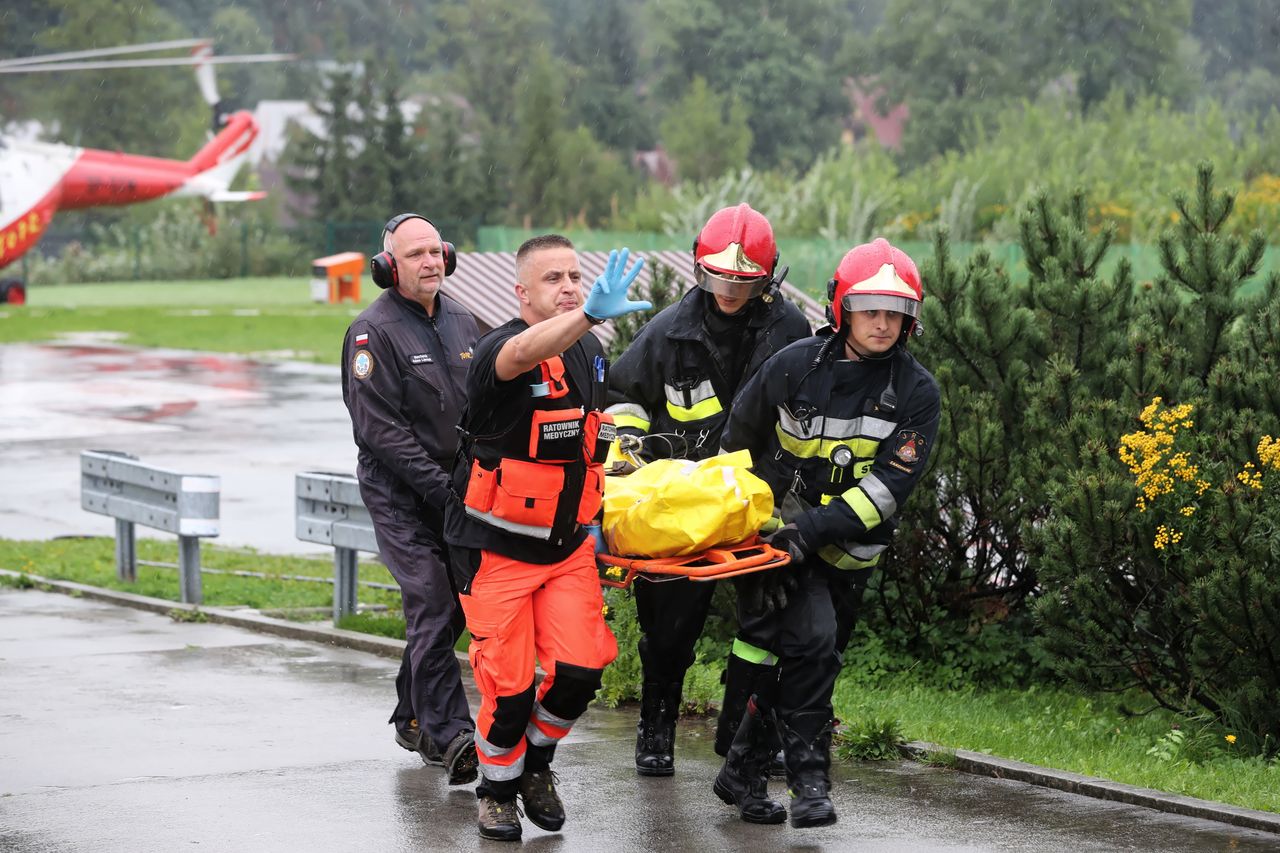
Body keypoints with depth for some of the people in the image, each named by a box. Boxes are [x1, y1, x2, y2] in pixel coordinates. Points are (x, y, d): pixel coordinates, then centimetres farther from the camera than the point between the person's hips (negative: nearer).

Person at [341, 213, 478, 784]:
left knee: (451, 606, 10)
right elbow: (378, 426, -16)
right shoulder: (374, 332, -11)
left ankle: (412, 718, 26)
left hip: (458, 489, 7)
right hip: (401, 495, -7)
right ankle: (449, 736, -17)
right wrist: (438, 487, -19)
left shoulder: (461, 323, 11)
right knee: (433, 608, -14)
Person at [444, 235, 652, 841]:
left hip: (567, 544, 5)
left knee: (580, 669, -7)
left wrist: (591, 520, 16)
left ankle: (536, 764, 21)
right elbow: (523, 354, -45)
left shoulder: (591, 354, 5)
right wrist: (590, 314, -63)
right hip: (499, 547, -5)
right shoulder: (499, 348, -19)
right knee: (509, 686, -5)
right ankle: (498, 790, 20)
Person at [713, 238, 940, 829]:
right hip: (780, 532, -3)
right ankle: (809, 779, -17)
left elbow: (890, 485, -17)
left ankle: (743, 774, 26)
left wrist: (816, 529, -26)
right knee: (810, 640, -23)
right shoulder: (796, 367, -9)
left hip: (847, 551, 3)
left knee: (801, 662, 11)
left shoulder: (916, 393, -8)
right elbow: (738, 443, 7)